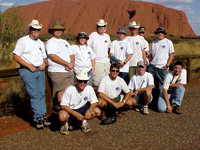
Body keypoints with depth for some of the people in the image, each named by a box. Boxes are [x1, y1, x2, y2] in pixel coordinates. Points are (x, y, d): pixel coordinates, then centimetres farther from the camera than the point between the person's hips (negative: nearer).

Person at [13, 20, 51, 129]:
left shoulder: (40, 43, 19)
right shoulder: (22, 41, -1)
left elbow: (44, 57, 26)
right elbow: (16, 57, -7)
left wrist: (44, 62, 1)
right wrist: (29, 66, -13)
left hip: (40, 70, 6)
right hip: (27, 71, -6)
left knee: (42, 94, 4)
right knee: (34, 95, -9)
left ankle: (42, 116, 11)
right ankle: (38, 118, -2)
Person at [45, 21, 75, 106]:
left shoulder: (65, 42, 22)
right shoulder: (50, 42, -2)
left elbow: (72, 55, 19)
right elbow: (53, 57, -14)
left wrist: (71, 63, -5)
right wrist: (68, 64, -14)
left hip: (69, 71, 7)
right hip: (57, 71, -7)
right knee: (61, 91, -10)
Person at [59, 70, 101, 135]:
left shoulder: (89, 89, -13)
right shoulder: (69, 90, -23)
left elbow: (94, 102, -4)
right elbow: (63, 106, -22)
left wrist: (89, 110, -27)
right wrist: (76, 114, -34)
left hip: (82, 109, 4)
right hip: (69, 110, -3)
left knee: (97, 111, -19)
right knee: (62, 116, -37)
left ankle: (84, 121, 9)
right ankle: (65, 123, 1)